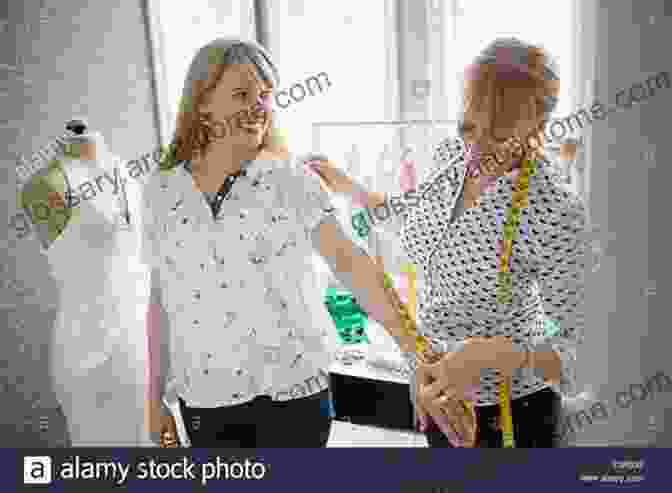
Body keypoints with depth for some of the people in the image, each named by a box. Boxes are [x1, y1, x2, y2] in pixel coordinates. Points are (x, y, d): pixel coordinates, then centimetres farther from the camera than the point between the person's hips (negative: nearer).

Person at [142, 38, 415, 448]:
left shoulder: (292, 177, -6)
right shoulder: (161, 190, 2)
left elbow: (349, 261, -13)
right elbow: (161, 299, 7)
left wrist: (415, 346, -22)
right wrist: (156, 396, 9)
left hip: (293, 391, -2)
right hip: (204, 402, 3)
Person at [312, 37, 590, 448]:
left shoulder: (556, 214, -29)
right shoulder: (454, 154, -10)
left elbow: (572, 350, -23)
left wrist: (490, 354, -41)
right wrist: (346, 186, 10)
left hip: (512, 409, -6)